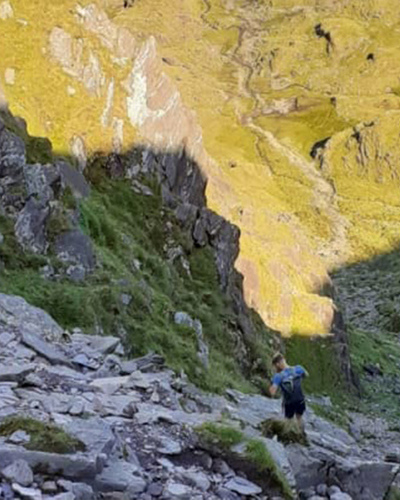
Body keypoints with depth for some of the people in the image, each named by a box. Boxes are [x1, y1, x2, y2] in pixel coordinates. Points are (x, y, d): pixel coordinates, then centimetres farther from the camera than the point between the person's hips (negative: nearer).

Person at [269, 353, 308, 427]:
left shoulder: (278, 376, -23)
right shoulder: (298, 369, -13)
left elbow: (272, 393, -29)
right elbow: (306, 375, 10)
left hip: (288, 404, -3)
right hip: (300, 401, 3)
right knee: (299, 418, 28)